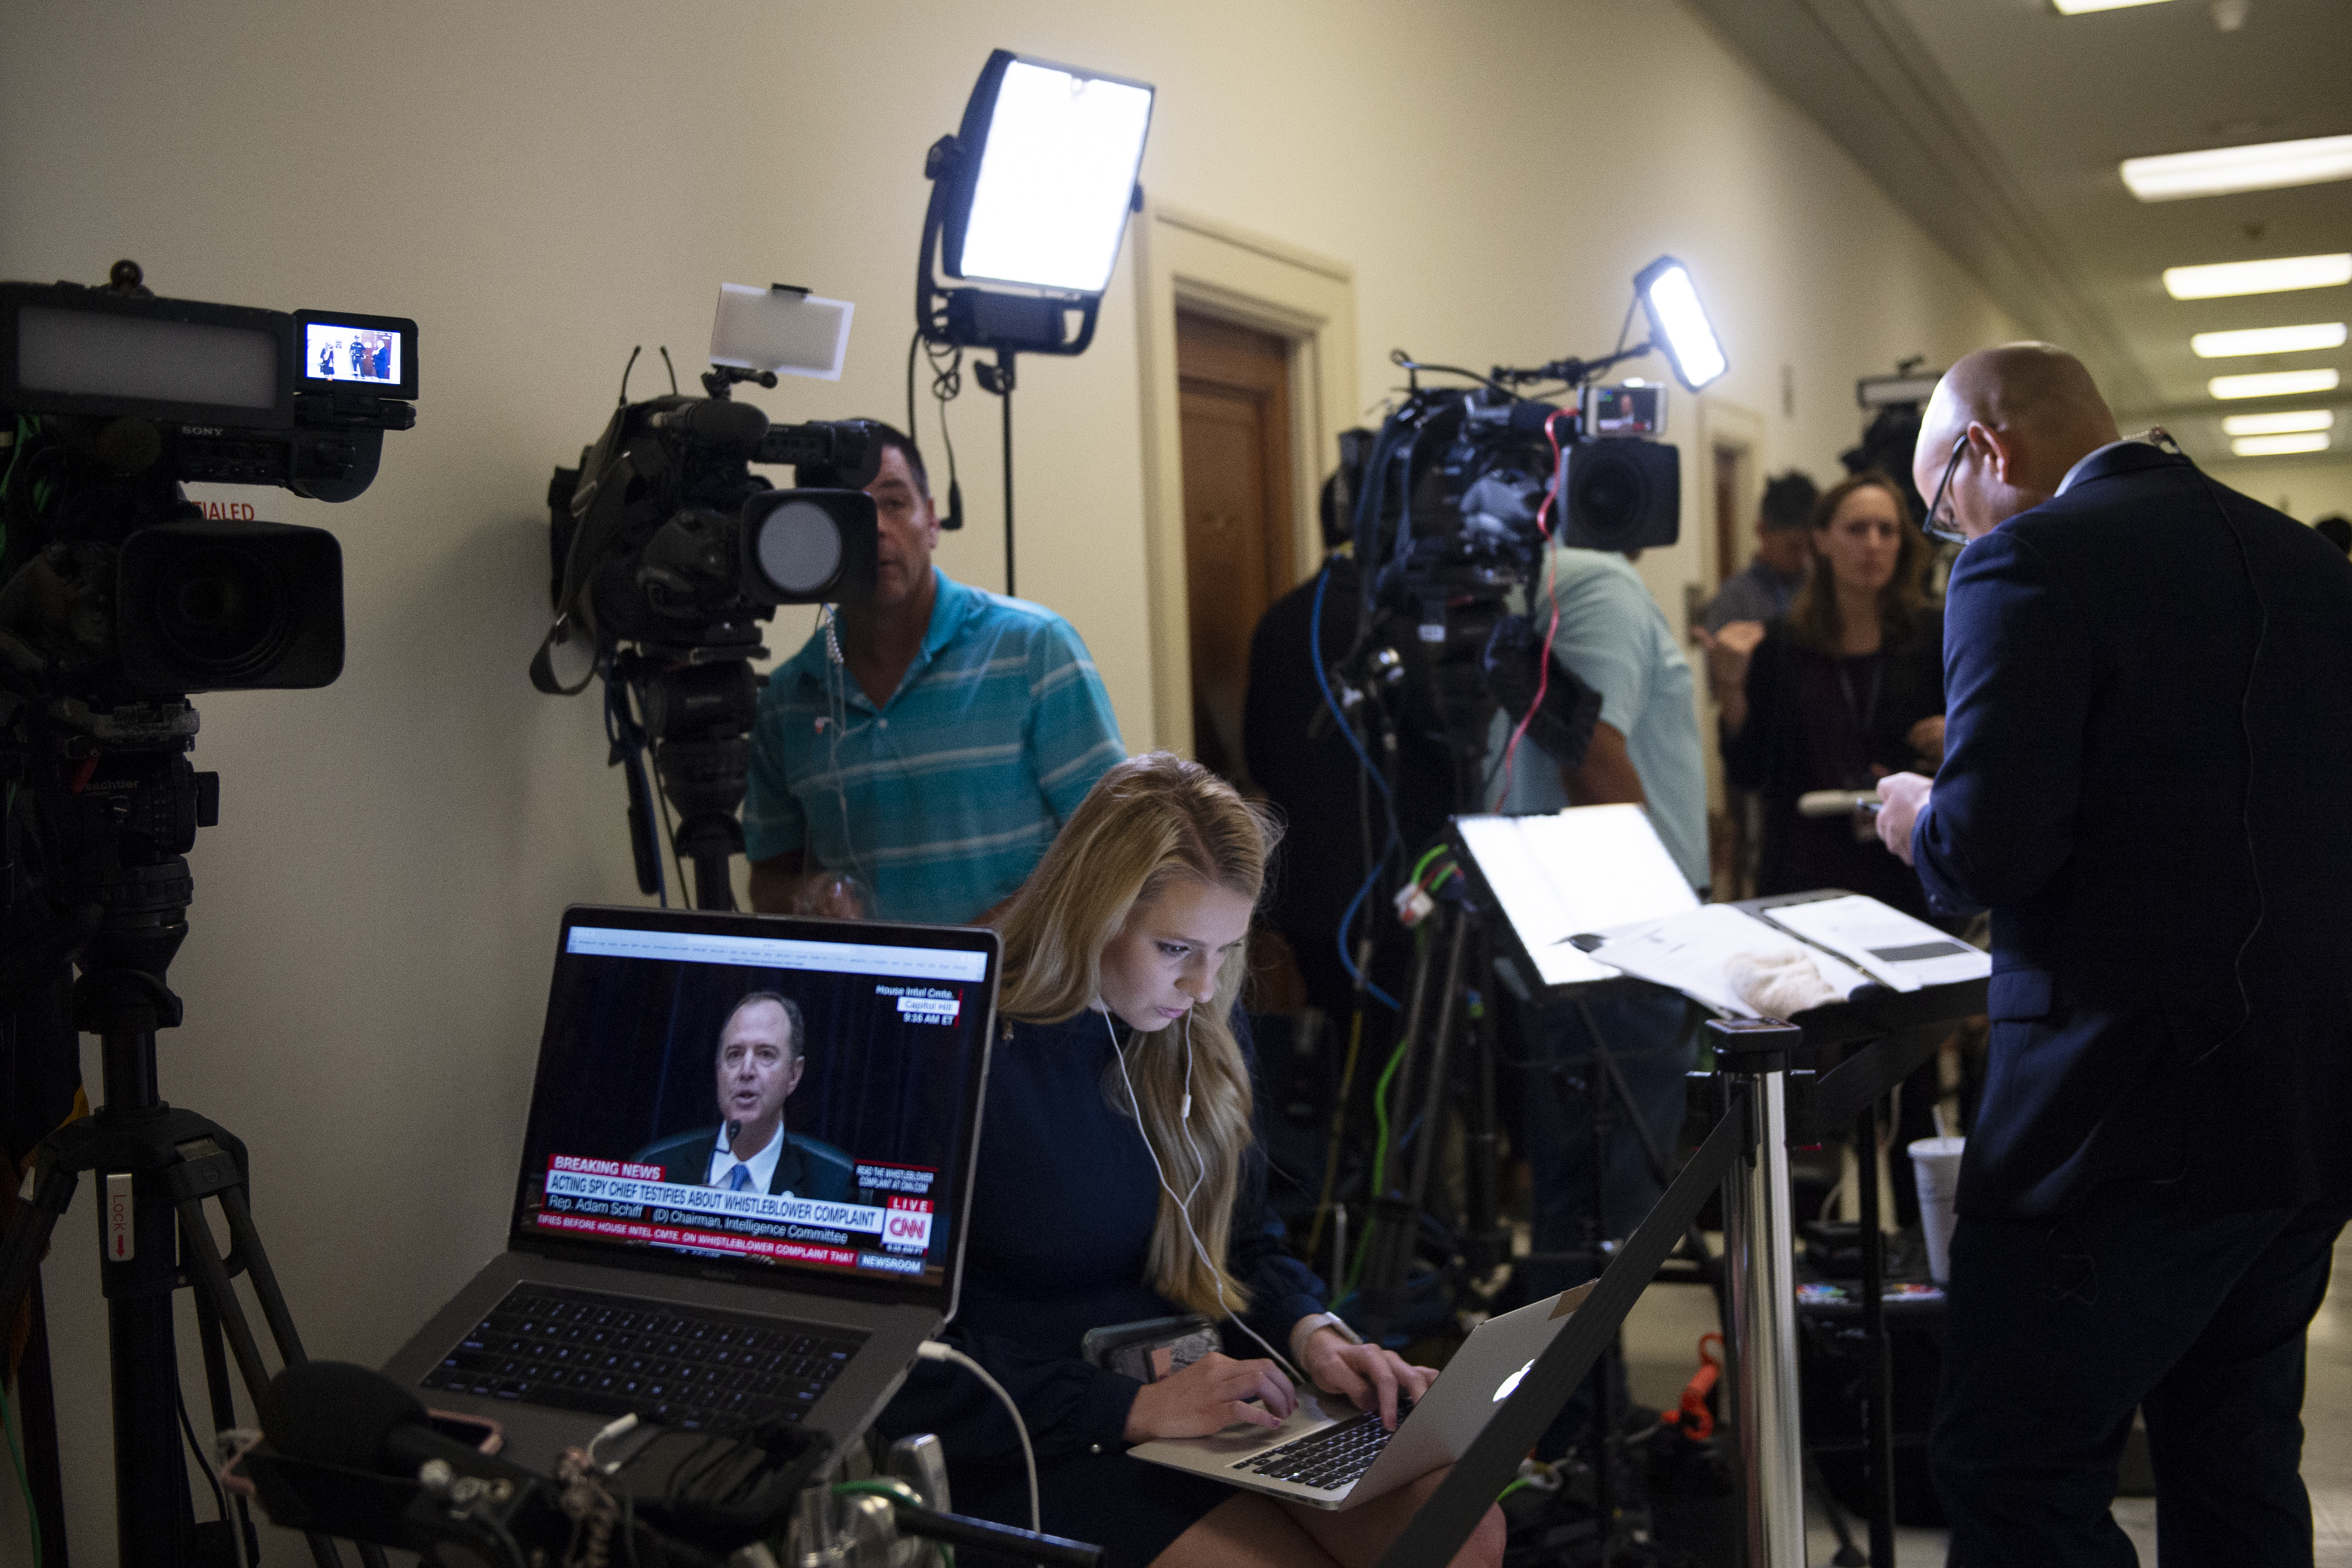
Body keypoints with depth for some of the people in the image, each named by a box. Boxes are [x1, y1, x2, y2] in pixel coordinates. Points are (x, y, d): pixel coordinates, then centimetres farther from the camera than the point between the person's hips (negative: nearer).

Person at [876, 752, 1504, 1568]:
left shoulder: (1198, 1033, 4)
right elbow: (912, 1368, -17)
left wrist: (1311, 1334, -5)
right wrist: (1134, 1408, -21)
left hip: (1202, 1379, 6)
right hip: (1034, 1441, -6)